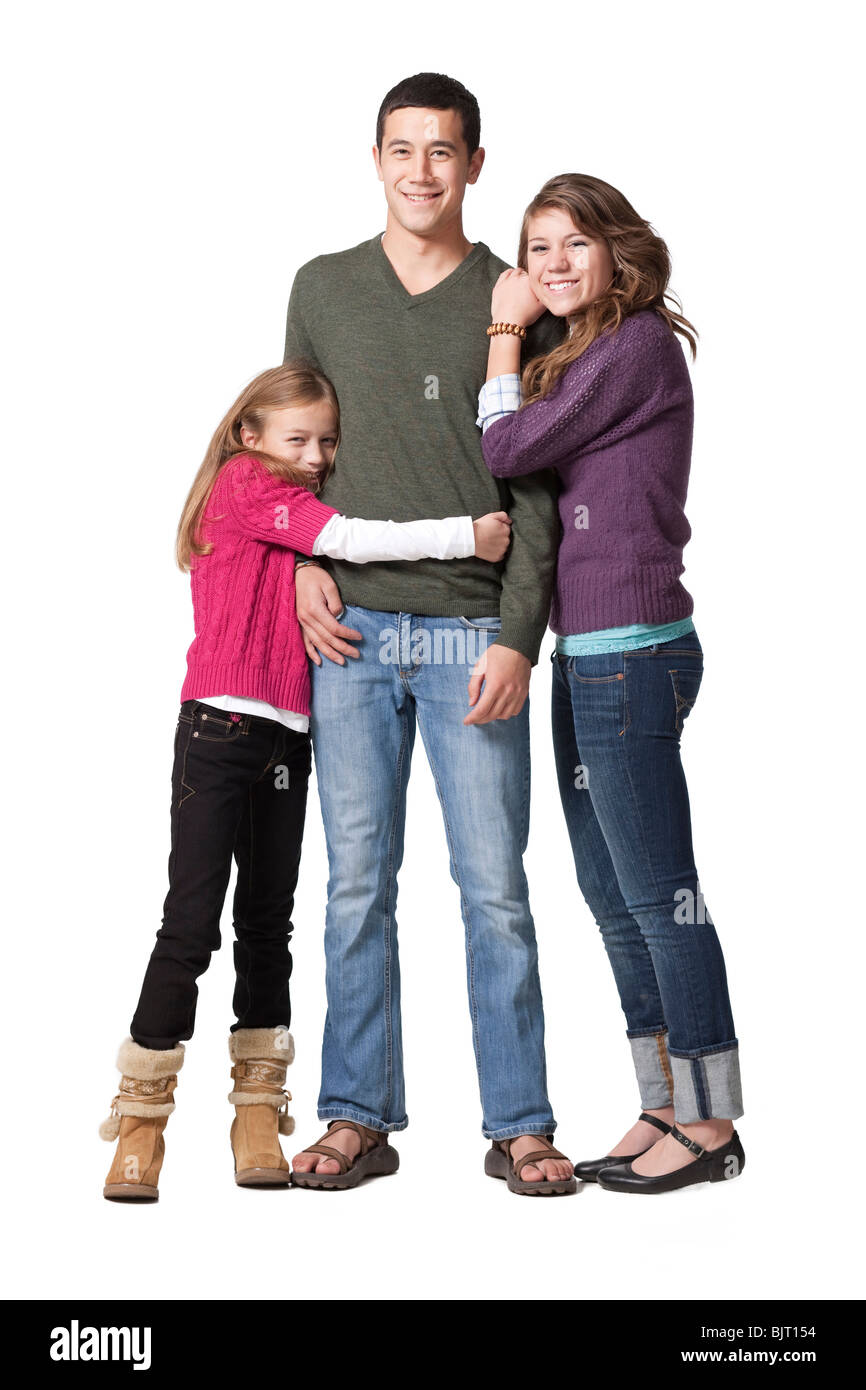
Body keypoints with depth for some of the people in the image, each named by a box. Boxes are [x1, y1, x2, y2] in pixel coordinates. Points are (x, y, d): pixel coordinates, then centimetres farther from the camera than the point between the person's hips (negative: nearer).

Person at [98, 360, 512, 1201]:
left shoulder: (301, 505, 19)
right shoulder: (244, 483, -4)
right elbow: (347, 540, -14)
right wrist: (465, 536, -14)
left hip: (287, 738, 8)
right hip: (221, 726, -8)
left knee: (268, 924, 10)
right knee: (191, 924, -7)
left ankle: (258, 1115, 16)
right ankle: (140, 1118, 1)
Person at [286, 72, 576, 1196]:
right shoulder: (324, 288, 11)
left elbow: (537, 485, 0)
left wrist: (518, 637, -9)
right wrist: (303, 562, 2)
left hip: (473, 633, -2)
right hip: (351, 628, 2)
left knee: (494, 886, -1)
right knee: (358, 882, 5)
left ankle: (519, 1125, 10)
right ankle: (358, 1115, 15)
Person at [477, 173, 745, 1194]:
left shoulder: (639, 344, -10)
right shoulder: (580, 357, 19)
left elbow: (505, 449, -12)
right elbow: (520, 462, 14)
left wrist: (505, 332, -1)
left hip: (632, 652, -10)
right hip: (586, 653, 10)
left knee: (657, 893, -4)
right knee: (611, 896, 13)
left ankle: (710, 1126, 6)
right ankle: (664, 1113, 22)